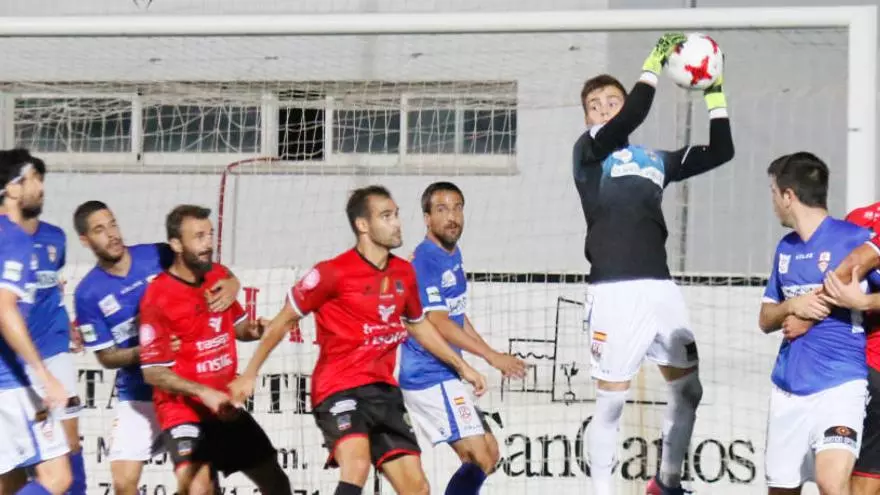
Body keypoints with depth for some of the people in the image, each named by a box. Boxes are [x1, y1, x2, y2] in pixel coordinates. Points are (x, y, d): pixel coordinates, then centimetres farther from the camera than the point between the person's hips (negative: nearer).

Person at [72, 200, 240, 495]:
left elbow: (220, 278, 0)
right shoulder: (88, 294, -6)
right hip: (138, 395, 1)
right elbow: (106, 357, -3)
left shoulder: (160, 256, -8)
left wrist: (230, 285, -25)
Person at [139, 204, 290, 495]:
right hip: (183, 409, -7)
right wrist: (203, 393, -27)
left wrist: (253, 330, -4)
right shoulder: (158, 298, -17)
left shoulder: (220, 277, 3)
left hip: (225, 407, 7)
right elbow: (153, 372, -18)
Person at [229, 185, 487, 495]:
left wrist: (461, 367, 29)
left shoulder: (404, 273, 8)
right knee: (357, 464, -32)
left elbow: (418, 325, 27)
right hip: (339, 388, -7)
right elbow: (283, 321, -2)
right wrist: (249, 374, 1)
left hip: (383, 390, 7)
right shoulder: (333, 273, -11)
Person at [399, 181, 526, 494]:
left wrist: (494, 356, 17)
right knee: (479, 460, -13)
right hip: (431, 378, -10)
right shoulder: (425, 261, -17)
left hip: (446, 377, 10)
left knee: (489, 452, 15)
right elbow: (438, 324, -23)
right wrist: (492, 356, -22)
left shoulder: (453, 255, 13)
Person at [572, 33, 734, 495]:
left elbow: (720, 152, 18)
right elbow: (632, 118, -17)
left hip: (660, 288, 6)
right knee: (611, 402, -5)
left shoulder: (655, 160, 19)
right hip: (615, 292, -6)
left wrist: (715, 92, 13)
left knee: (689, 389, 13)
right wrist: (654, 63, -11)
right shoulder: (588, 150, 2)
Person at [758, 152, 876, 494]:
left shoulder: (855, 240, -7)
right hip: (788, 388, 7)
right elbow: (765, 320, 16)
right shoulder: (786, 248, 13)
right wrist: (792, 306, -4)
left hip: (839, 385, -7)